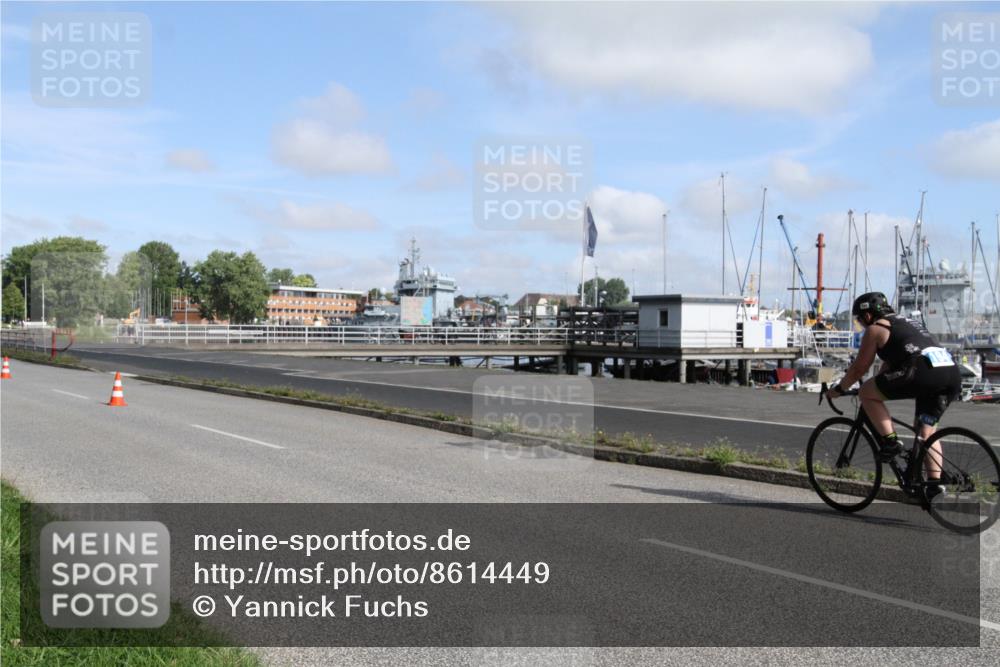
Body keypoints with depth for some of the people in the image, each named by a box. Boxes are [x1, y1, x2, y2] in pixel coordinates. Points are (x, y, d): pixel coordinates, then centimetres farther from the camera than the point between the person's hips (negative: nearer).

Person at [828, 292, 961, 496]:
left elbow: (859, 368, 11)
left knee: (866, 393, 6)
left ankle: (890, 441, -1)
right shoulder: (906, 323, 34)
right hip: (953, 374, 8)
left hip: (923, 371, -8)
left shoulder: (876, 328, 10)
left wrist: (838, 389, 23)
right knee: (927, 430, 20)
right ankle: (934, 483, 12)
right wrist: (878, 387, 47)